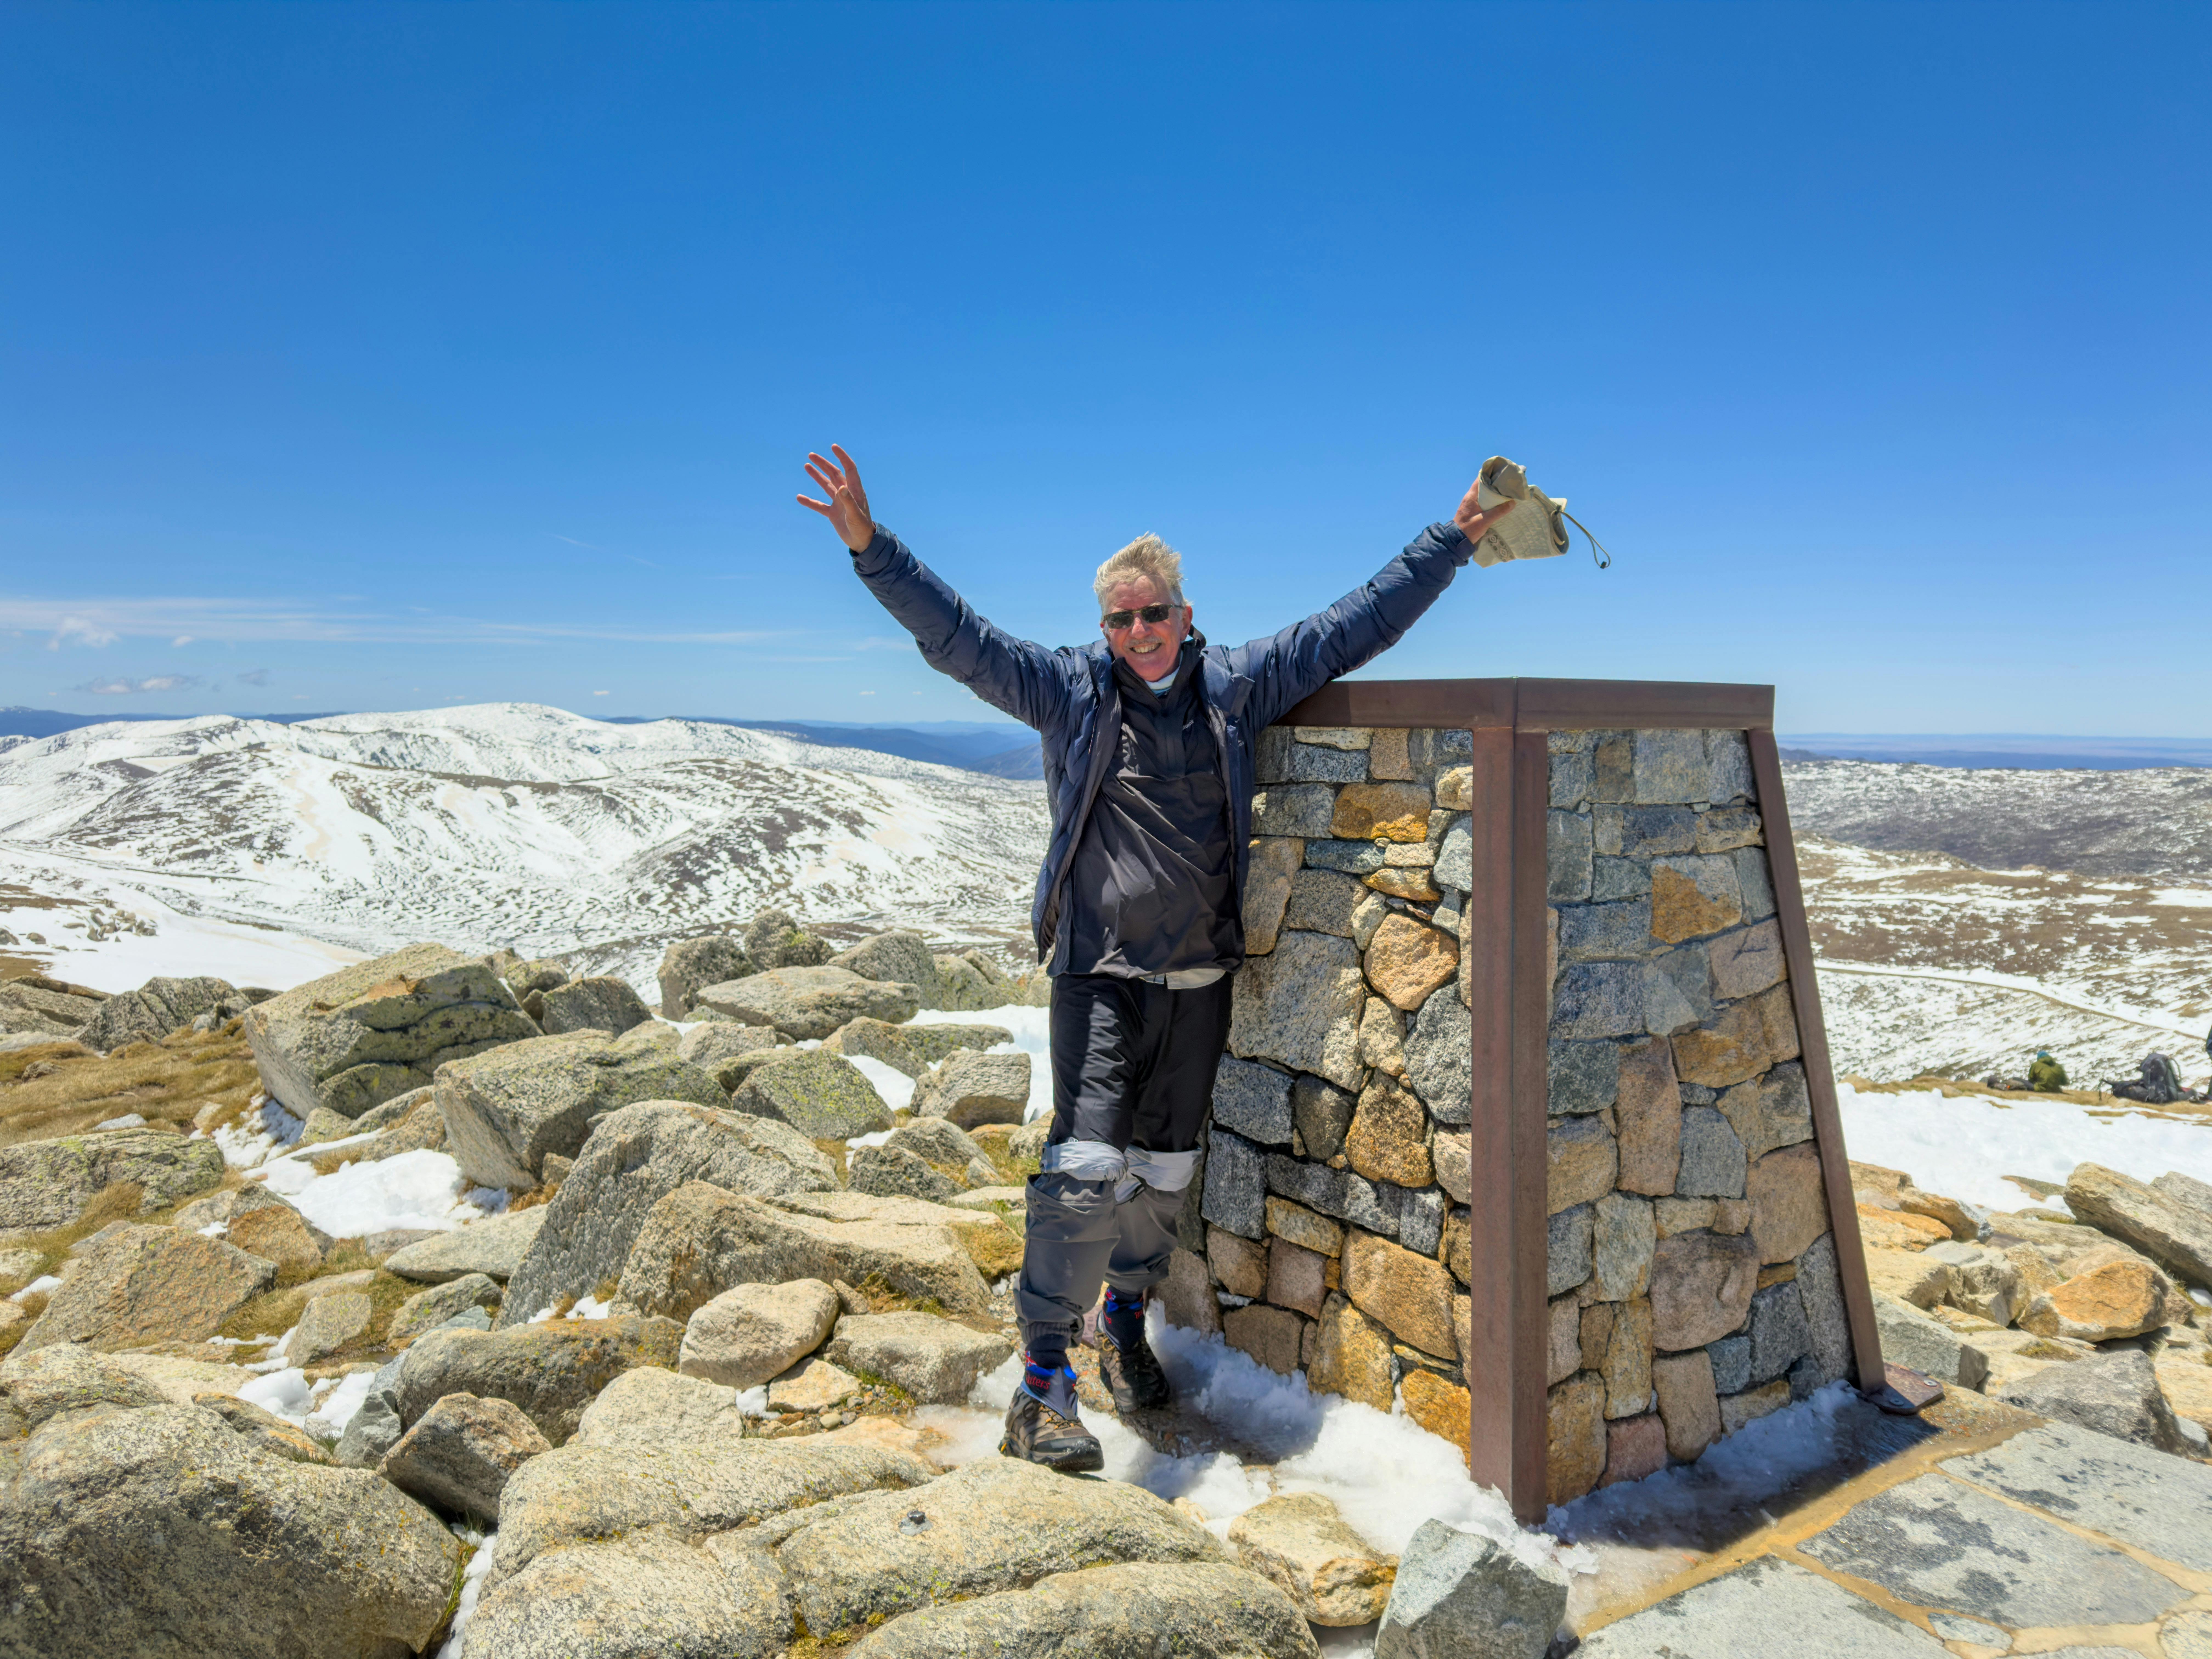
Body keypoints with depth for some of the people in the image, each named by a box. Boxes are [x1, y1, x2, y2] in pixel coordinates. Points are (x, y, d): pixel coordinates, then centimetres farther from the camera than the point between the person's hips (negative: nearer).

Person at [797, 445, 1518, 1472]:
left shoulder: (1237, 686, 4)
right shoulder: (1068, 690, -1)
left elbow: (1358, 625, 7)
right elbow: (956, 636, -6)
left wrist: (1455, 538, 6)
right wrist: (870, 546, -17)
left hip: (1201, 980, 3)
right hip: (1100, 975, -3)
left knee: (1164, 1167, 15)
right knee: (1088, 1166, -13)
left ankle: (1126, 1323, 38)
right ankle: (1043, 1381, -2)